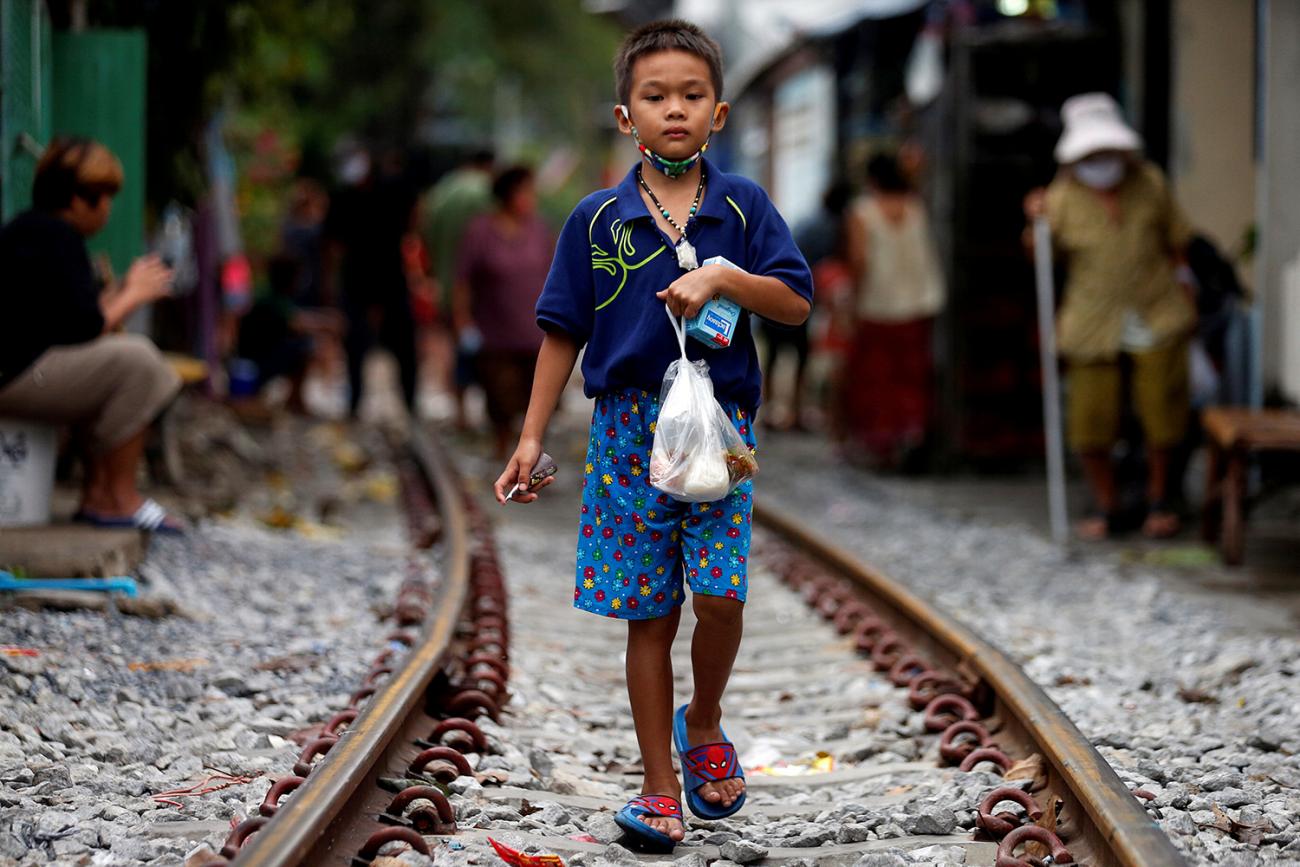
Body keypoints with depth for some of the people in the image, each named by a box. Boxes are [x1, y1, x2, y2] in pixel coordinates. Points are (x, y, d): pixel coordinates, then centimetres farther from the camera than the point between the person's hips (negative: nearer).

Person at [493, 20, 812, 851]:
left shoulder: (743, 206, 1)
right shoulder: (597, 219, 2)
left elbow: (796, 302, -3)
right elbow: (564, 331, 5)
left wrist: (723, 276, -19)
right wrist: (532, 438, 3)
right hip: (630, 426, 1)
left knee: (720, 594, -12)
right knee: (649, 616, 3)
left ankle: (704, 724, 19)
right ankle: (660, 787, 12)